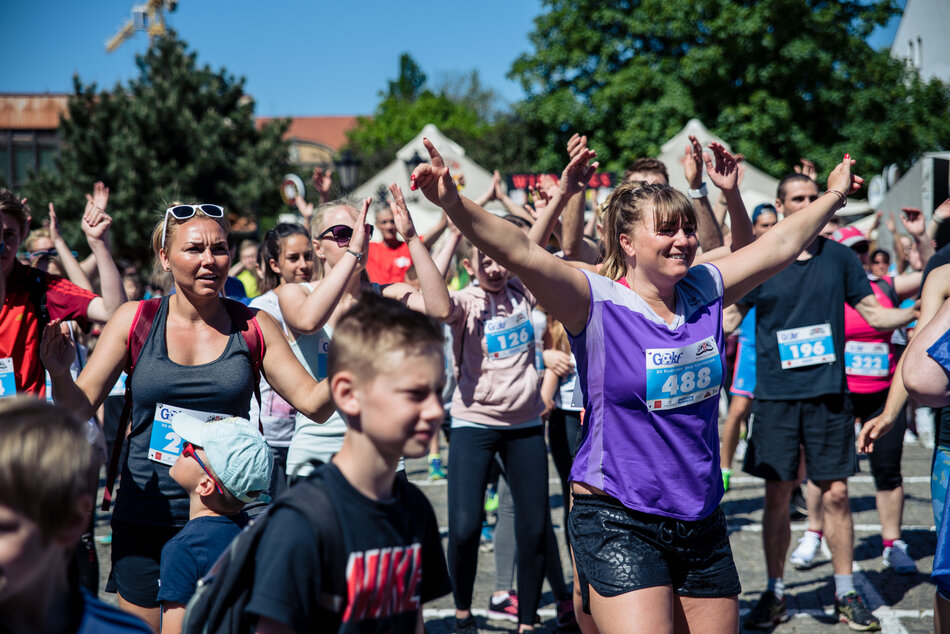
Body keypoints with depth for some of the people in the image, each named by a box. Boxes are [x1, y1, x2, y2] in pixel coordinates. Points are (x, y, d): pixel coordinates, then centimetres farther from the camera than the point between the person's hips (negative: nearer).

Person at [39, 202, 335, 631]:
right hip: (145, 522, 0)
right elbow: (78, 407, -1)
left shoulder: (253, 327, 0)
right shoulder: (136, 320, -1)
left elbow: (314, 403, -2)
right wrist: (59, 373, -22)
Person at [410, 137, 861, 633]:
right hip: (619, 523, -6)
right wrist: (455, 206, -37)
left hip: (702, 524, 6)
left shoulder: (704, 293, 6)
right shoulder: (598, 304, -10)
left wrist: (833, 195, 28)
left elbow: (780, 244, 18)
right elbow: (522, 253, -24)